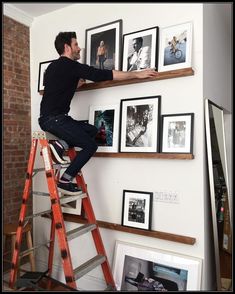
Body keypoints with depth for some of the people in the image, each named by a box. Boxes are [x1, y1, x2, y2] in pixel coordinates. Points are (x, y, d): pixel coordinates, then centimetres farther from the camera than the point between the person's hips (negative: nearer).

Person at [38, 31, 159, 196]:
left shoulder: (53, 67, 20)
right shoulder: (70, 65, -9)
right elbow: (103, 75, -13)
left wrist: (77, 83, 18)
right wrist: (137, 74, -8)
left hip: (49, 118, 9)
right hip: (54, 118, -9)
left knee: (92, 130, 12)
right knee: (90, 145, -5)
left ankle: (61, 144, -1)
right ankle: (65, 181, -2)